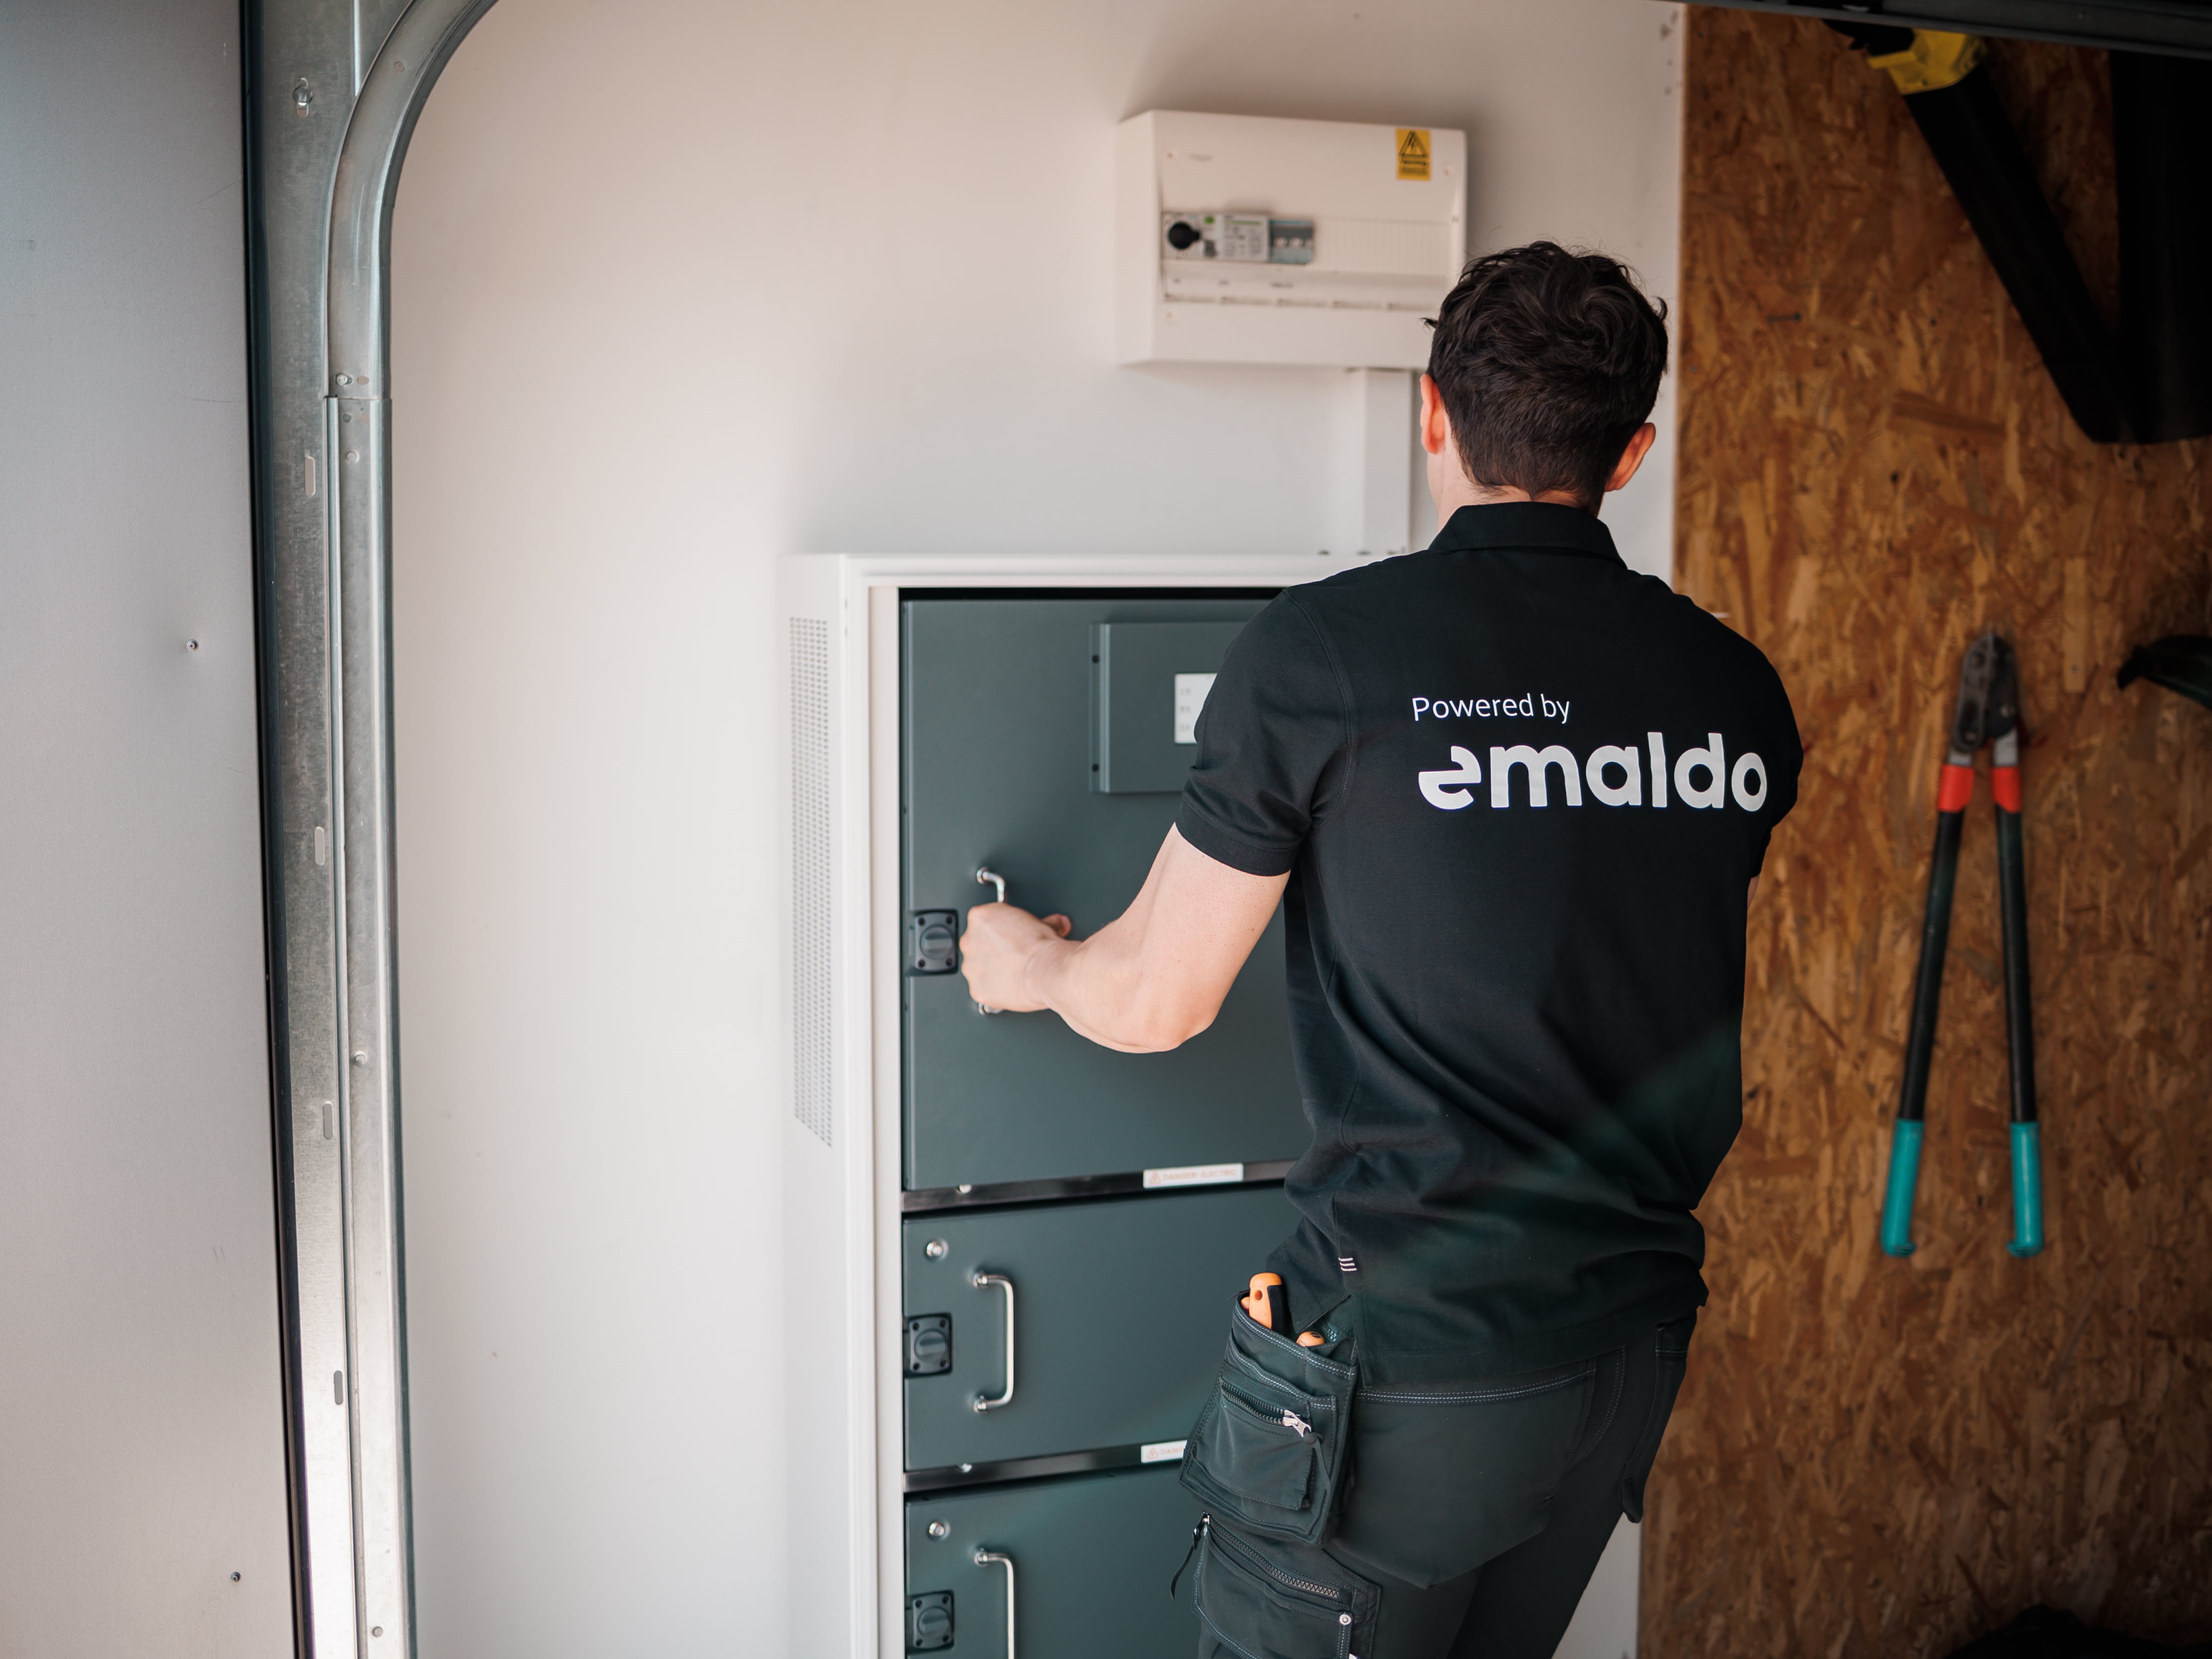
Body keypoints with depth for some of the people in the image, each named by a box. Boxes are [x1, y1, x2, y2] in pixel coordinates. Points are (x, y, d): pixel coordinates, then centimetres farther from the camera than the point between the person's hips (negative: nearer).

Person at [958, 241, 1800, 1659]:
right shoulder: (1739, 691, 1)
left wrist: (1027, 967, 15)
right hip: (1641, 1338, 6)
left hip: (1416, 1362, -6)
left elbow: (1157, 1000, -6)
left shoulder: (1323, 650, -14)